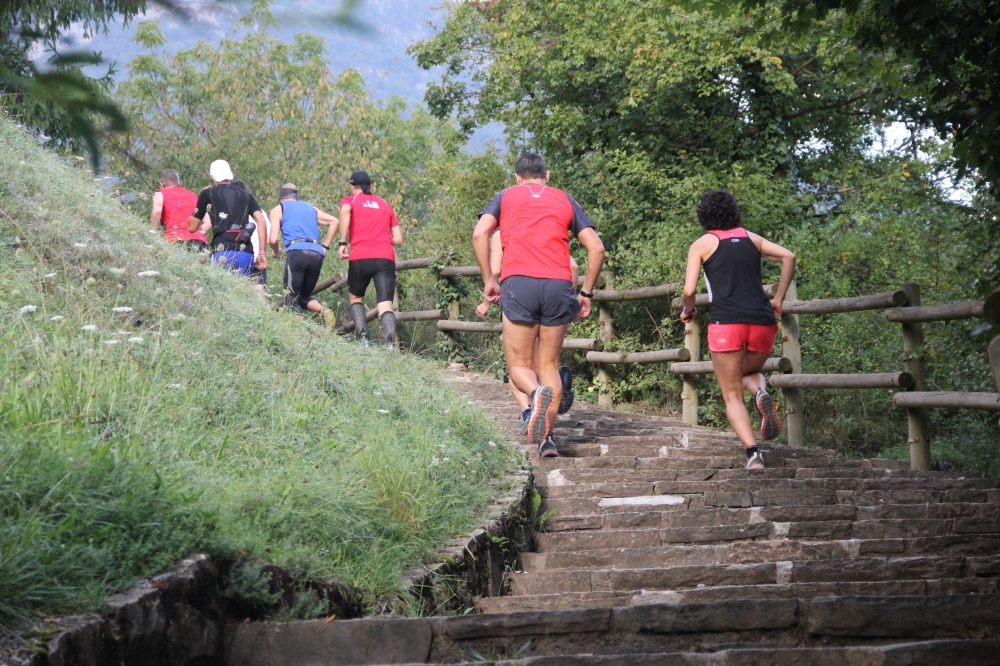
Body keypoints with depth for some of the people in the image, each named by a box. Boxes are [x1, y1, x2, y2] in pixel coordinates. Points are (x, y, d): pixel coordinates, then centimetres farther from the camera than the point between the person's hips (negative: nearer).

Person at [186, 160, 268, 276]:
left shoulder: (208, 193, 12)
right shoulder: (246, 195, 21)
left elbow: (192, 227, 18)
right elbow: (261, 221, 7)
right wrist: (262, 252, 7)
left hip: (223, 252, -3)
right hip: (246, 252, 3)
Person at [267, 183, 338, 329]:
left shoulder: (278, 210, 15)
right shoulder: (310, 208, 27)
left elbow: (272, 239, 3)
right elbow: (334, 221, 16)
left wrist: (275, 252, 23)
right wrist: (325, 246, 18)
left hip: (297, 252, -4)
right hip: (317, 255, 4)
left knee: (291, 300, 0)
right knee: (305, 297, 19)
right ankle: (323, 310, -11)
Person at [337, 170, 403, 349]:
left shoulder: (349, 200, 15)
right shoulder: (385, 205, 24)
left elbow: (345, 211, -12)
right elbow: (398, 239, 18)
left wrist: (343, 243, -9)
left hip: (360, 257, -1)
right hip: (386, 258, 2)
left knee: (356, 298, 22)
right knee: (385, 305, -7)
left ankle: (363, 338, 1)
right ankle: (391, 343, -33)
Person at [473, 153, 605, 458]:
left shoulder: (506, 196, 17)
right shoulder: (565, 200, 21)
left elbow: (479, 234, 0)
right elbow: (596, 247, 12)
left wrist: (488, 281, 5)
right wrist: (586, 293, 17)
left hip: (518, 283, -2)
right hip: (559, 285, 2)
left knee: (519, 363, 7)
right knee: (549, 364, 11)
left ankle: (535, 393, -27)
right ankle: (547, 438, -3)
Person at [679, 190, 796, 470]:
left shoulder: (702, 245, 7)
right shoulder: (751, 238, 17)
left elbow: (689, 290, -2)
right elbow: (788, 257, 7)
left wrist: (688, 310, 19)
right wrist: (778, 300, 13)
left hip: (726, 323, -3)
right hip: (762, 321, 3)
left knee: (733, 395, 5)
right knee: (750, 373, 29)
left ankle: (753, 453, -18)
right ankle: (761, 394, -7)